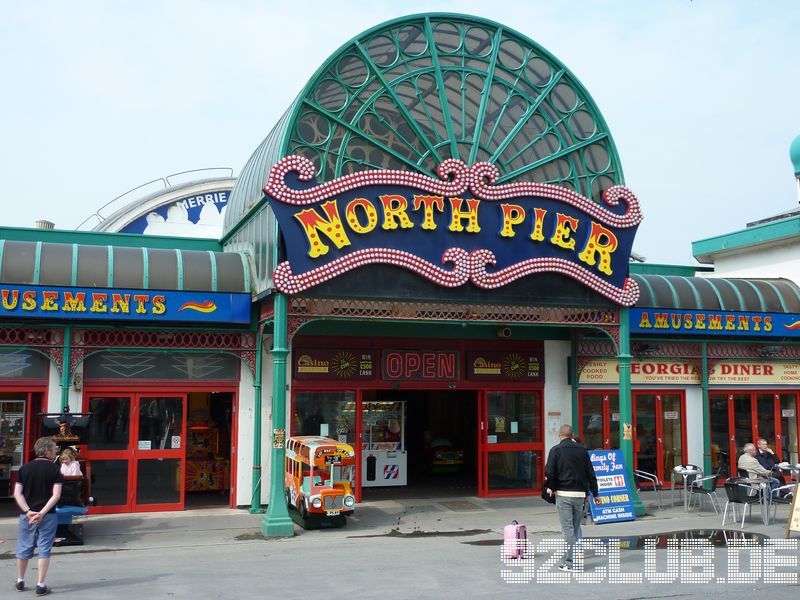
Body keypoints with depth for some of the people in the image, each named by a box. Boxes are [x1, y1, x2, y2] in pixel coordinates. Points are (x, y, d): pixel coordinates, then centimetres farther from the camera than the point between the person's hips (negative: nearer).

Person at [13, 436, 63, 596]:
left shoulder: (24, 468, 4)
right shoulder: (54, 469, -5)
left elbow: (17, 493, -2)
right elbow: (56, 495, -13)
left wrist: (28, 511, -6)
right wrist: (42, 513, -12)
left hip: (27, 515, 3)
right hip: (48, 516, -3)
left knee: (23, 548, 16)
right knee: (44, 550, 4)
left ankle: (20, 582, 29)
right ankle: (40, 585, 4)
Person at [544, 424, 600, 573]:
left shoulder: (556, 450, -4)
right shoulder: (582, 450, 9)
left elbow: (549, 472, -11)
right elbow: (590, 473, 10)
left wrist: (552, 488, 6)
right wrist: (594, 493, 15)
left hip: (564, 494, -4)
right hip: (580, 494, 4)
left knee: (568, 529, -2)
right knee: (576, 526, 15)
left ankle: (570, 563, -3)